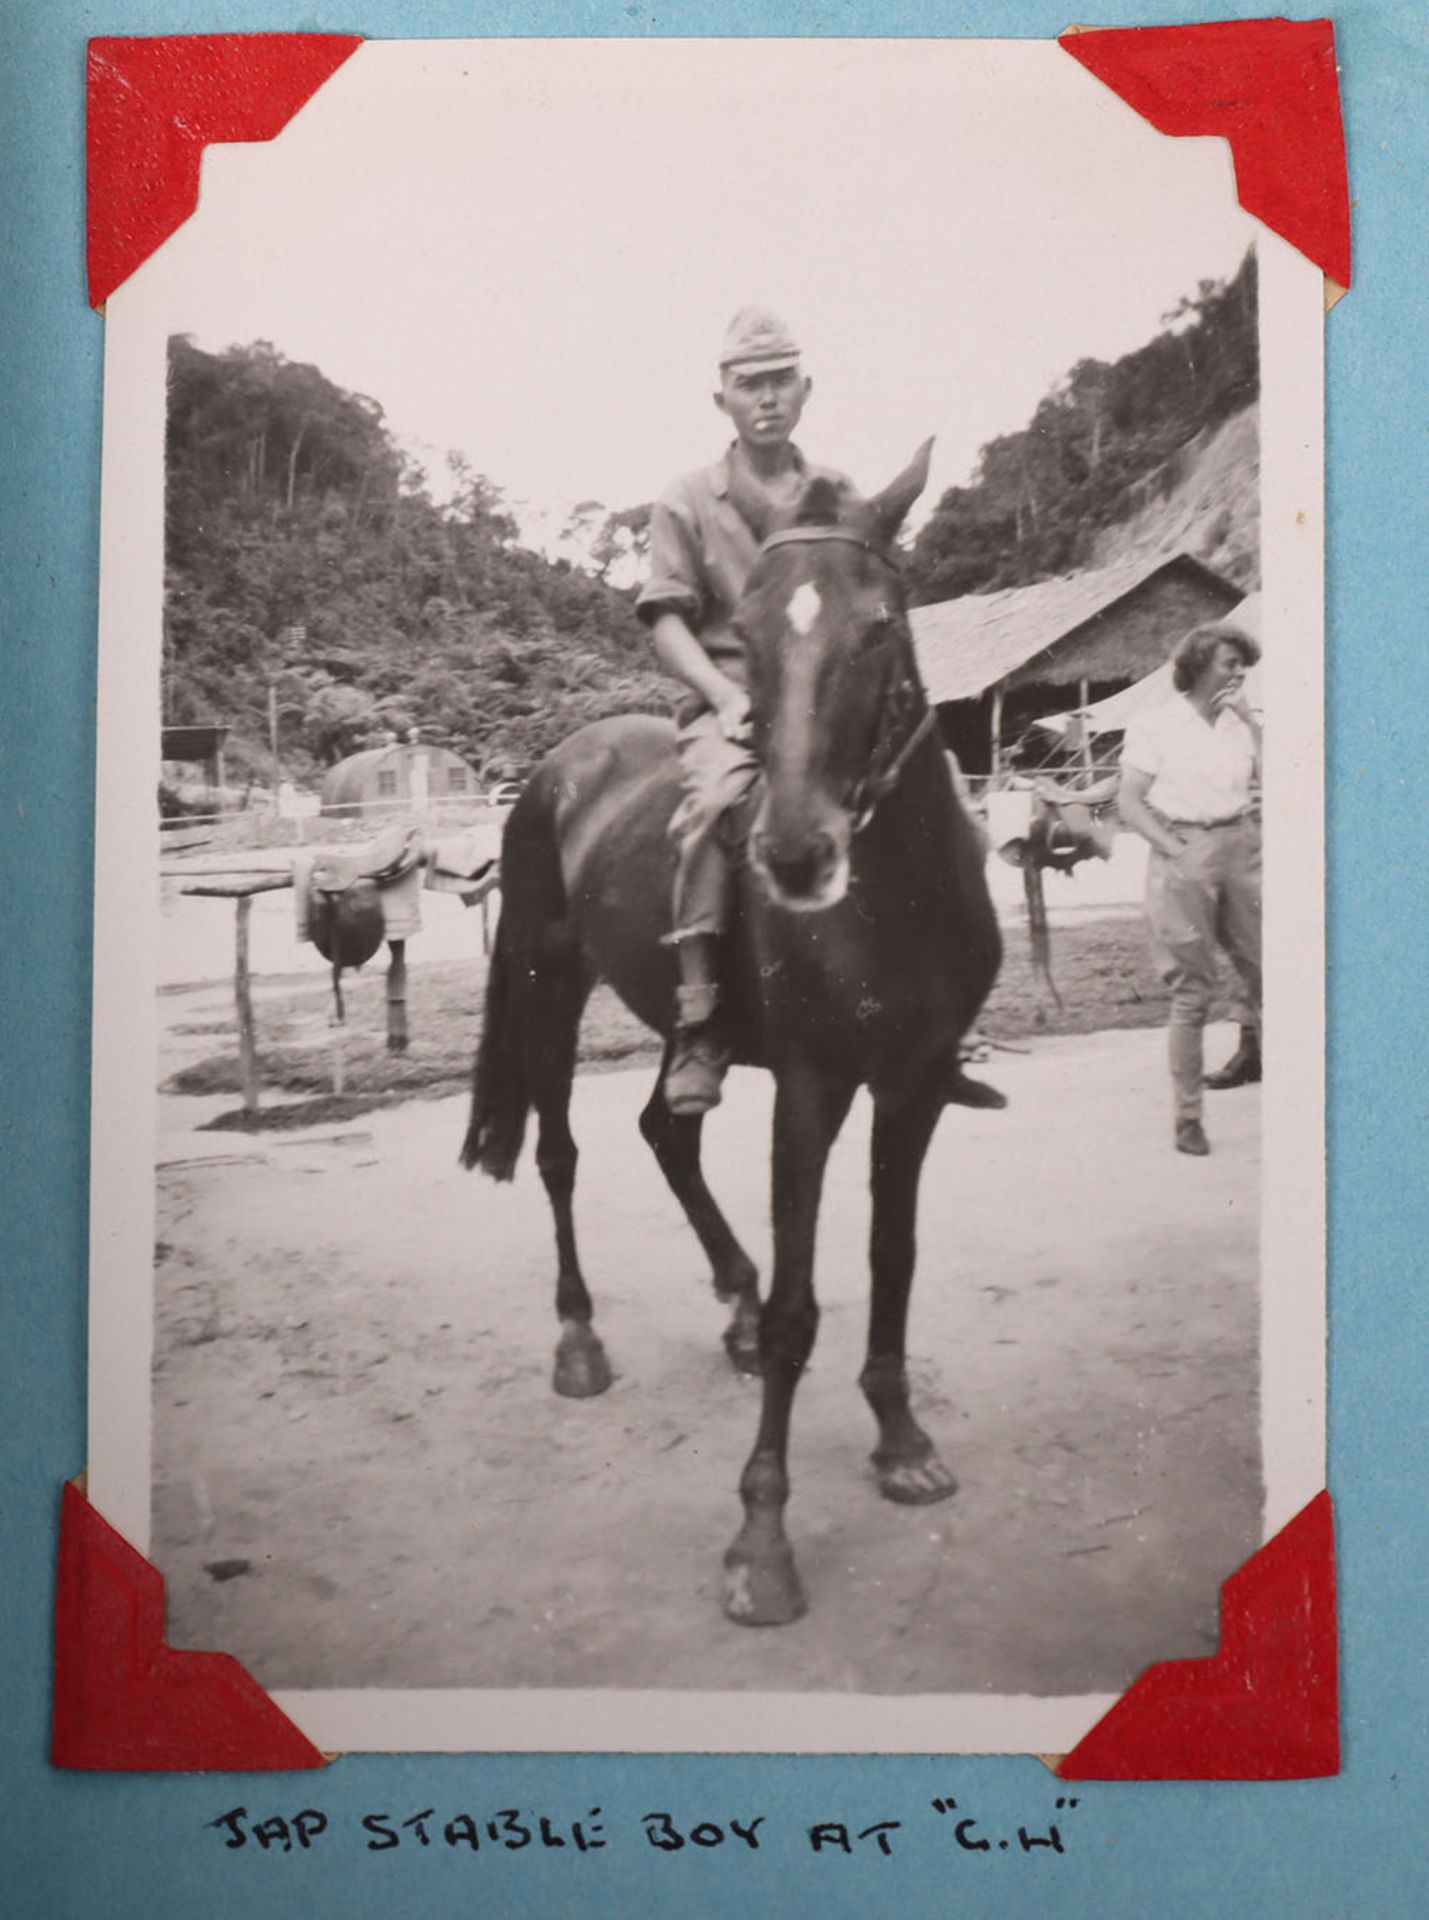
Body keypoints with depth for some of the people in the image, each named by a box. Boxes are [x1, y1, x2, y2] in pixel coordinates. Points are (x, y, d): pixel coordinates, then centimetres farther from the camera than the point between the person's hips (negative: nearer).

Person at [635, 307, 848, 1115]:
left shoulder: (840, 495, 15)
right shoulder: (689, 501, 6)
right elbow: (667, 618, 0)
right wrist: (727, 696, -15)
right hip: (729, 700, -3)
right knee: (714, 803, -35)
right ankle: (698, 1024, -29)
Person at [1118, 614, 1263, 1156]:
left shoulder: (1242, 721, 12)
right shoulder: (1155, 724, -1)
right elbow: (1131, 805, -4)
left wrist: (1249, 719, -3)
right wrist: (1173, 849, -14)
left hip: (1242, 847, 5)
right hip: (1184, 855, -4)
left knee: (1264, 969, 2)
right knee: (1192, 991, -4)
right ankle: (1187, 1115, 2)